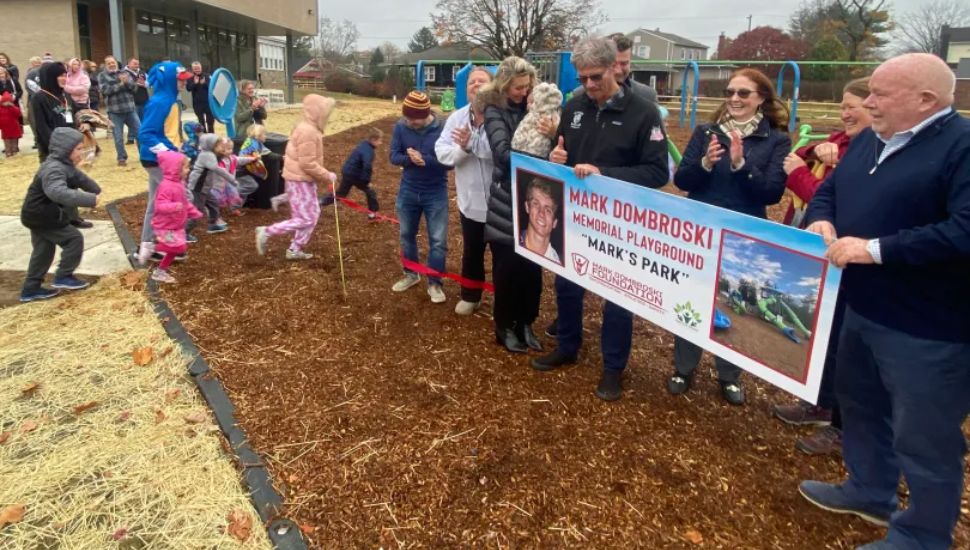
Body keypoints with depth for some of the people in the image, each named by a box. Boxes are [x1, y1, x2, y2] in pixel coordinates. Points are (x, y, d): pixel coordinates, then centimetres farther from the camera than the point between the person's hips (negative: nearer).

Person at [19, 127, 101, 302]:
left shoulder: (64, 165, 6)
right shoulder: (54, 169, -28)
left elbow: (79, 178, 27)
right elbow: (59, 193, -48)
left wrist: (96, 190, 40)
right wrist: (90, 200, -56)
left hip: (39, 215, 11)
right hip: (42, 216, -11)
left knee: (43, 250, 17)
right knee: (74, 239, -5)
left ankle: (31, 289, 24)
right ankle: (63, 277, 4)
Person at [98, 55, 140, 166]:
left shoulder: (125, 73, 12)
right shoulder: (102, 76, 3)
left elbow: (135, 87, 3)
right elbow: (105, 90, -12)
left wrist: (127, 82, -17)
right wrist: (121, 84, -13)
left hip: (130, 109, 2)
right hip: (114, 111, -2)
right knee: (118, 137, 2)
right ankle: (122, 158, 13)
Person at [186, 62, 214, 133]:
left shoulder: (206, 76, 2)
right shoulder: (190, 78, 1)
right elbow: (188, 88, -10)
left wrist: (204, 83, -21)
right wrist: (195, 83, -25)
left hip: (208, 102, 0)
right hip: (197, 103, 0)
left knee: (210, 120, 3)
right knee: (201, 121, 7)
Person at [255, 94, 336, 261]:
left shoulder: (308, 128, 10)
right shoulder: (308, 132, -22)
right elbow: (307, 164, -25)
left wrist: (324, 175, 12)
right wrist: (327, 176, -16)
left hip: (304, 179, 10)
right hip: (300, 180, -10)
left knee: (313, 215, 14)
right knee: (305, 219, -5)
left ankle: (295, 250, 21)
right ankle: (266, 232, 2)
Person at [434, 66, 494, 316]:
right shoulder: (457, 118, 0)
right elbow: (442, 152, -7)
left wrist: (472, 144, -34)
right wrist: (462, 148, -26)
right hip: (471, 200, 5)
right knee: (471, 252, 21)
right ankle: (471, 296, 42)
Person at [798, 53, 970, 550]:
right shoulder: (868, 140, 9)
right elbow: (829, 190, 18)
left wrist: (876, 249, -28)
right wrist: (821, 220, -5)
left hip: (929, 329, -9)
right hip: (863, 309, 9)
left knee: (923, 437, 7)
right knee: (860, 404, 25)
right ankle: (869, 491, 47)